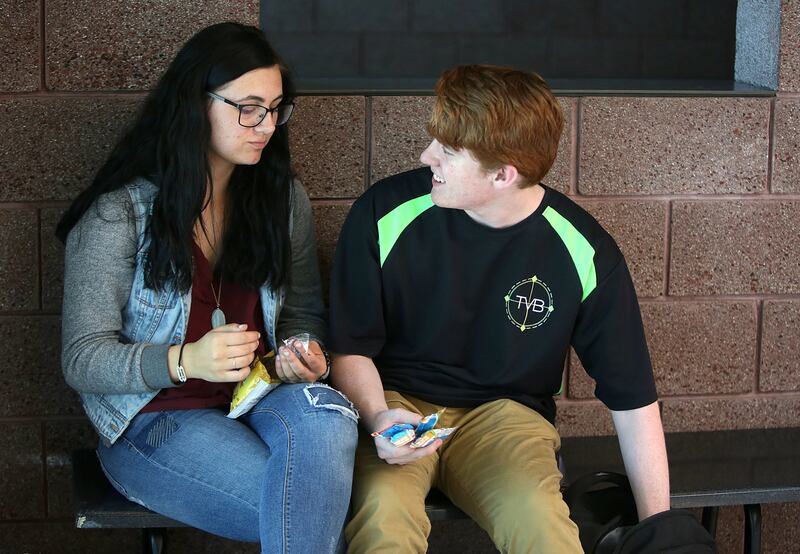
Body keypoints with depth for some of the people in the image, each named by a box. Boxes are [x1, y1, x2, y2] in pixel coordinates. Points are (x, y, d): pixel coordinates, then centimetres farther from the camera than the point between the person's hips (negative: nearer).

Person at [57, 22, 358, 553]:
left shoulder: (285, 199, 8)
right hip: (154, 421, -4)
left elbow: (304, 315, 17)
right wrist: (185, 361, -26)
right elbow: (82, 360, -8)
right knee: (314, 506, -31)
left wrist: (302, 354, -9)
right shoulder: (118, 213, -7)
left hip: (262, 400, 5)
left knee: (323, 413, -34)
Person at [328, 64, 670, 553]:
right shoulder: (386, 214, -10)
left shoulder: (584, 252, -9)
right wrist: (377, 417, -19)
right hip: (397, 402, 0)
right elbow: (351, 348, 2)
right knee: (385, 511, -34)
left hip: (504, 411, 1)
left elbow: (633, 398, -1)